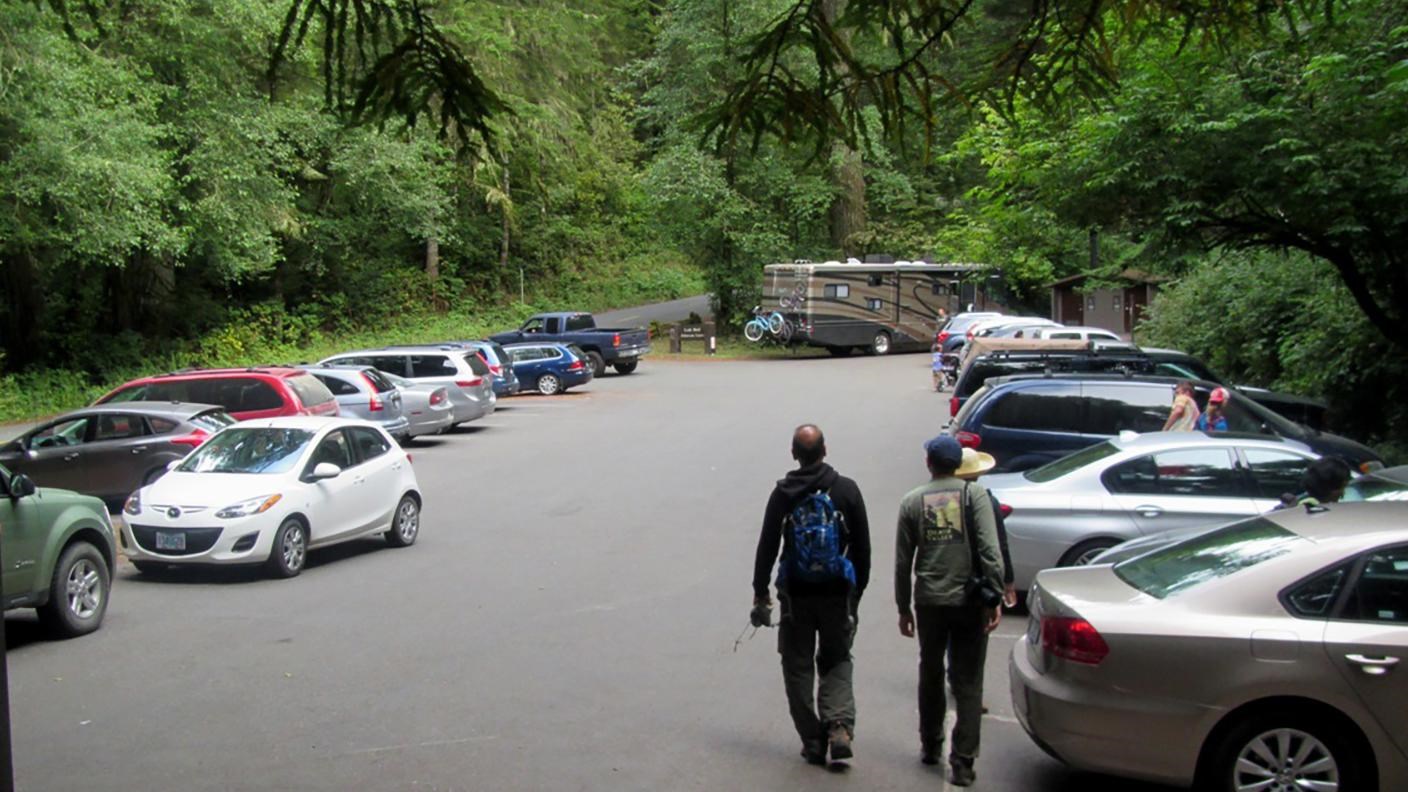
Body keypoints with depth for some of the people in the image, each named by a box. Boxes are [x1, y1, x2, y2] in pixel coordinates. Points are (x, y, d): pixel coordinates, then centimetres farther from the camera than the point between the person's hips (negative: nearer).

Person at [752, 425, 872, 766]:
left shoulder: (783, 493, -5)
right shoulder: (847, 489, -2)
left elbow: (767, 546, -3)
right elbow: (862, 546, 2)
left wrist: (760, 594, 4)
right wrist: (858, 590, 12)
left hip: (796, 594, -1)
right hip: (838, 592, 1)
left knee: (798, 667, 10)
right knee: (837, 662, 15)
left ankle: (813, 741, 9)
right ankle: (840, 726, -6)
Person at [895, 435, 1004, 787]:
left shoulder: (912, 501, 4)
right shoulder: (975, 494, -3)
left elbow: (903, 561, 5)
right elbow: (990, 550, -13)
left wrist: (904, 608, 14)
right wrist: (994, 598, -11)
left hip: (929, 602, 2)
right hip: (969, 602, -2)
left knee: (930, 675, 20)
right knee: (967, 683, 3)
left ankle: (930, 746, 31)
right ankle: (962, 762, 0)